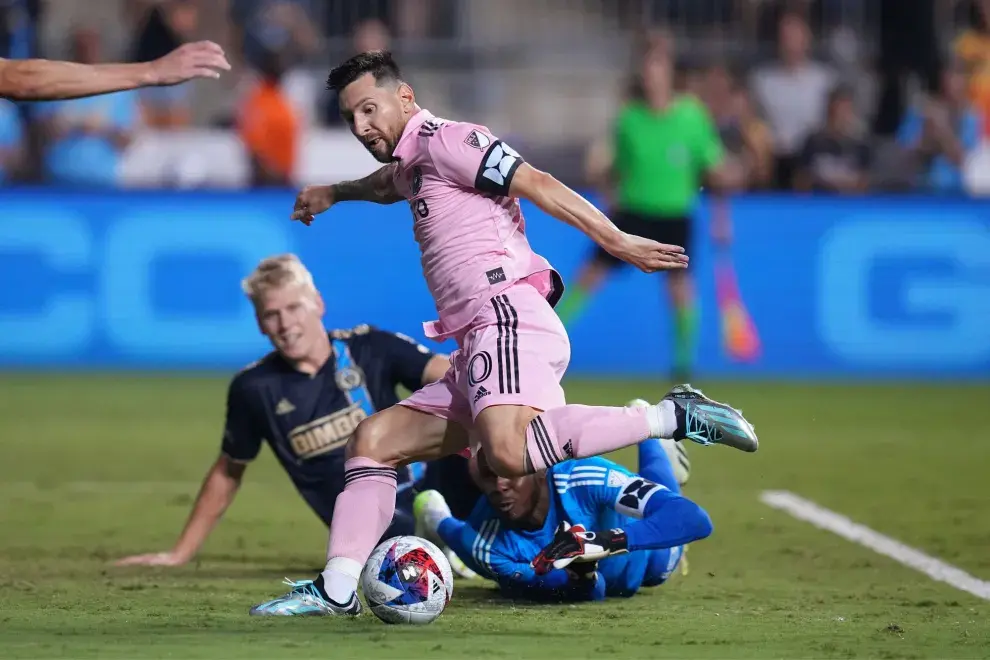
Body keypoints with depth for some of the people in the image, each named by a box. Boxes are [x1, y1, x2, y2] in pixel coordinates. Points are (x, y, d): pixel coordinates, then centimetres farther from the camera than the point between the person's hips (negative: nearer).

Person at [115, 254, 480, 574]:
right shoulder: (254, 388, -1)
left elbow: (444, 374, -20)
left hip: (426, 487, -2)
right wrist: (181, 553, 15)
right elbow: (228, 472, 12)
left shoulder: (369, 347, -4)